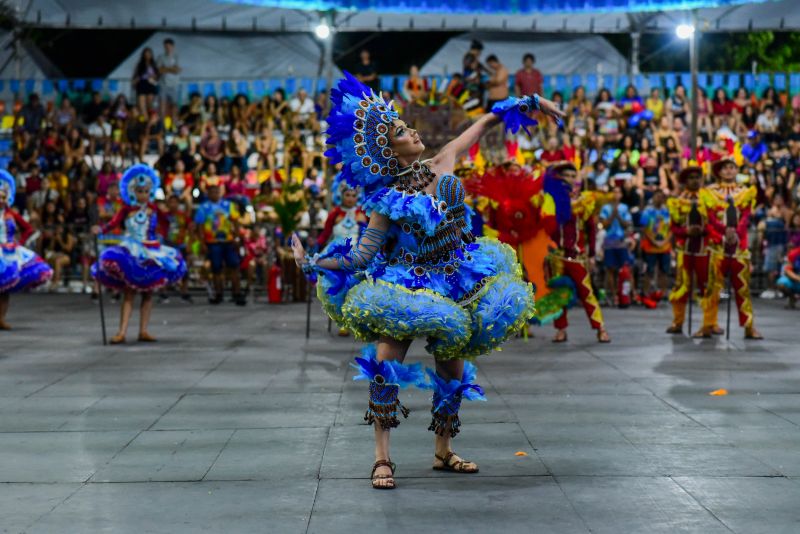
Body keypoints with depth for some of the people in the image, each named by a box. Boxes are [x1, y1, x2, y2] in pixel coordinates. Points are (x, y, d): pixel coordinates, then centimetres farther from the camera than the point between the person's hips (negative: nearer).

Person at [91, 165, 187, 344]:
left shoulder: (155, 209, 2)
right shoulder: (127, 210, -5)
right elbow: (113, 223, -20)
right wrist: (100, 229, -35)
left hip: (152, 253, 3)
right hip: (131, 253, -3)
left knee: (148, 293, 6)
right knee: (129, 293, -7)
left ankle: (143, 331, 12)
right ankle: (122, 332, -8)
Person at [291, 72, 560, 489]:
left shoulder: (441, 166, -2)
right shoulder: (388, 201, -11)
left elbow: (481, 126, 8)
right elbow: (362, 256, -12)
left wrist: (526, 102, 11)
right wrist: (312, 264, -21)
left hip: (457, 281, 4)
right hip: (407, 286, -4)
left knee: (453, 369, 8)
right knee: (387, 357, -22)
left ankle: (442, 453, 24)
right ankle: (382, 457, -15)